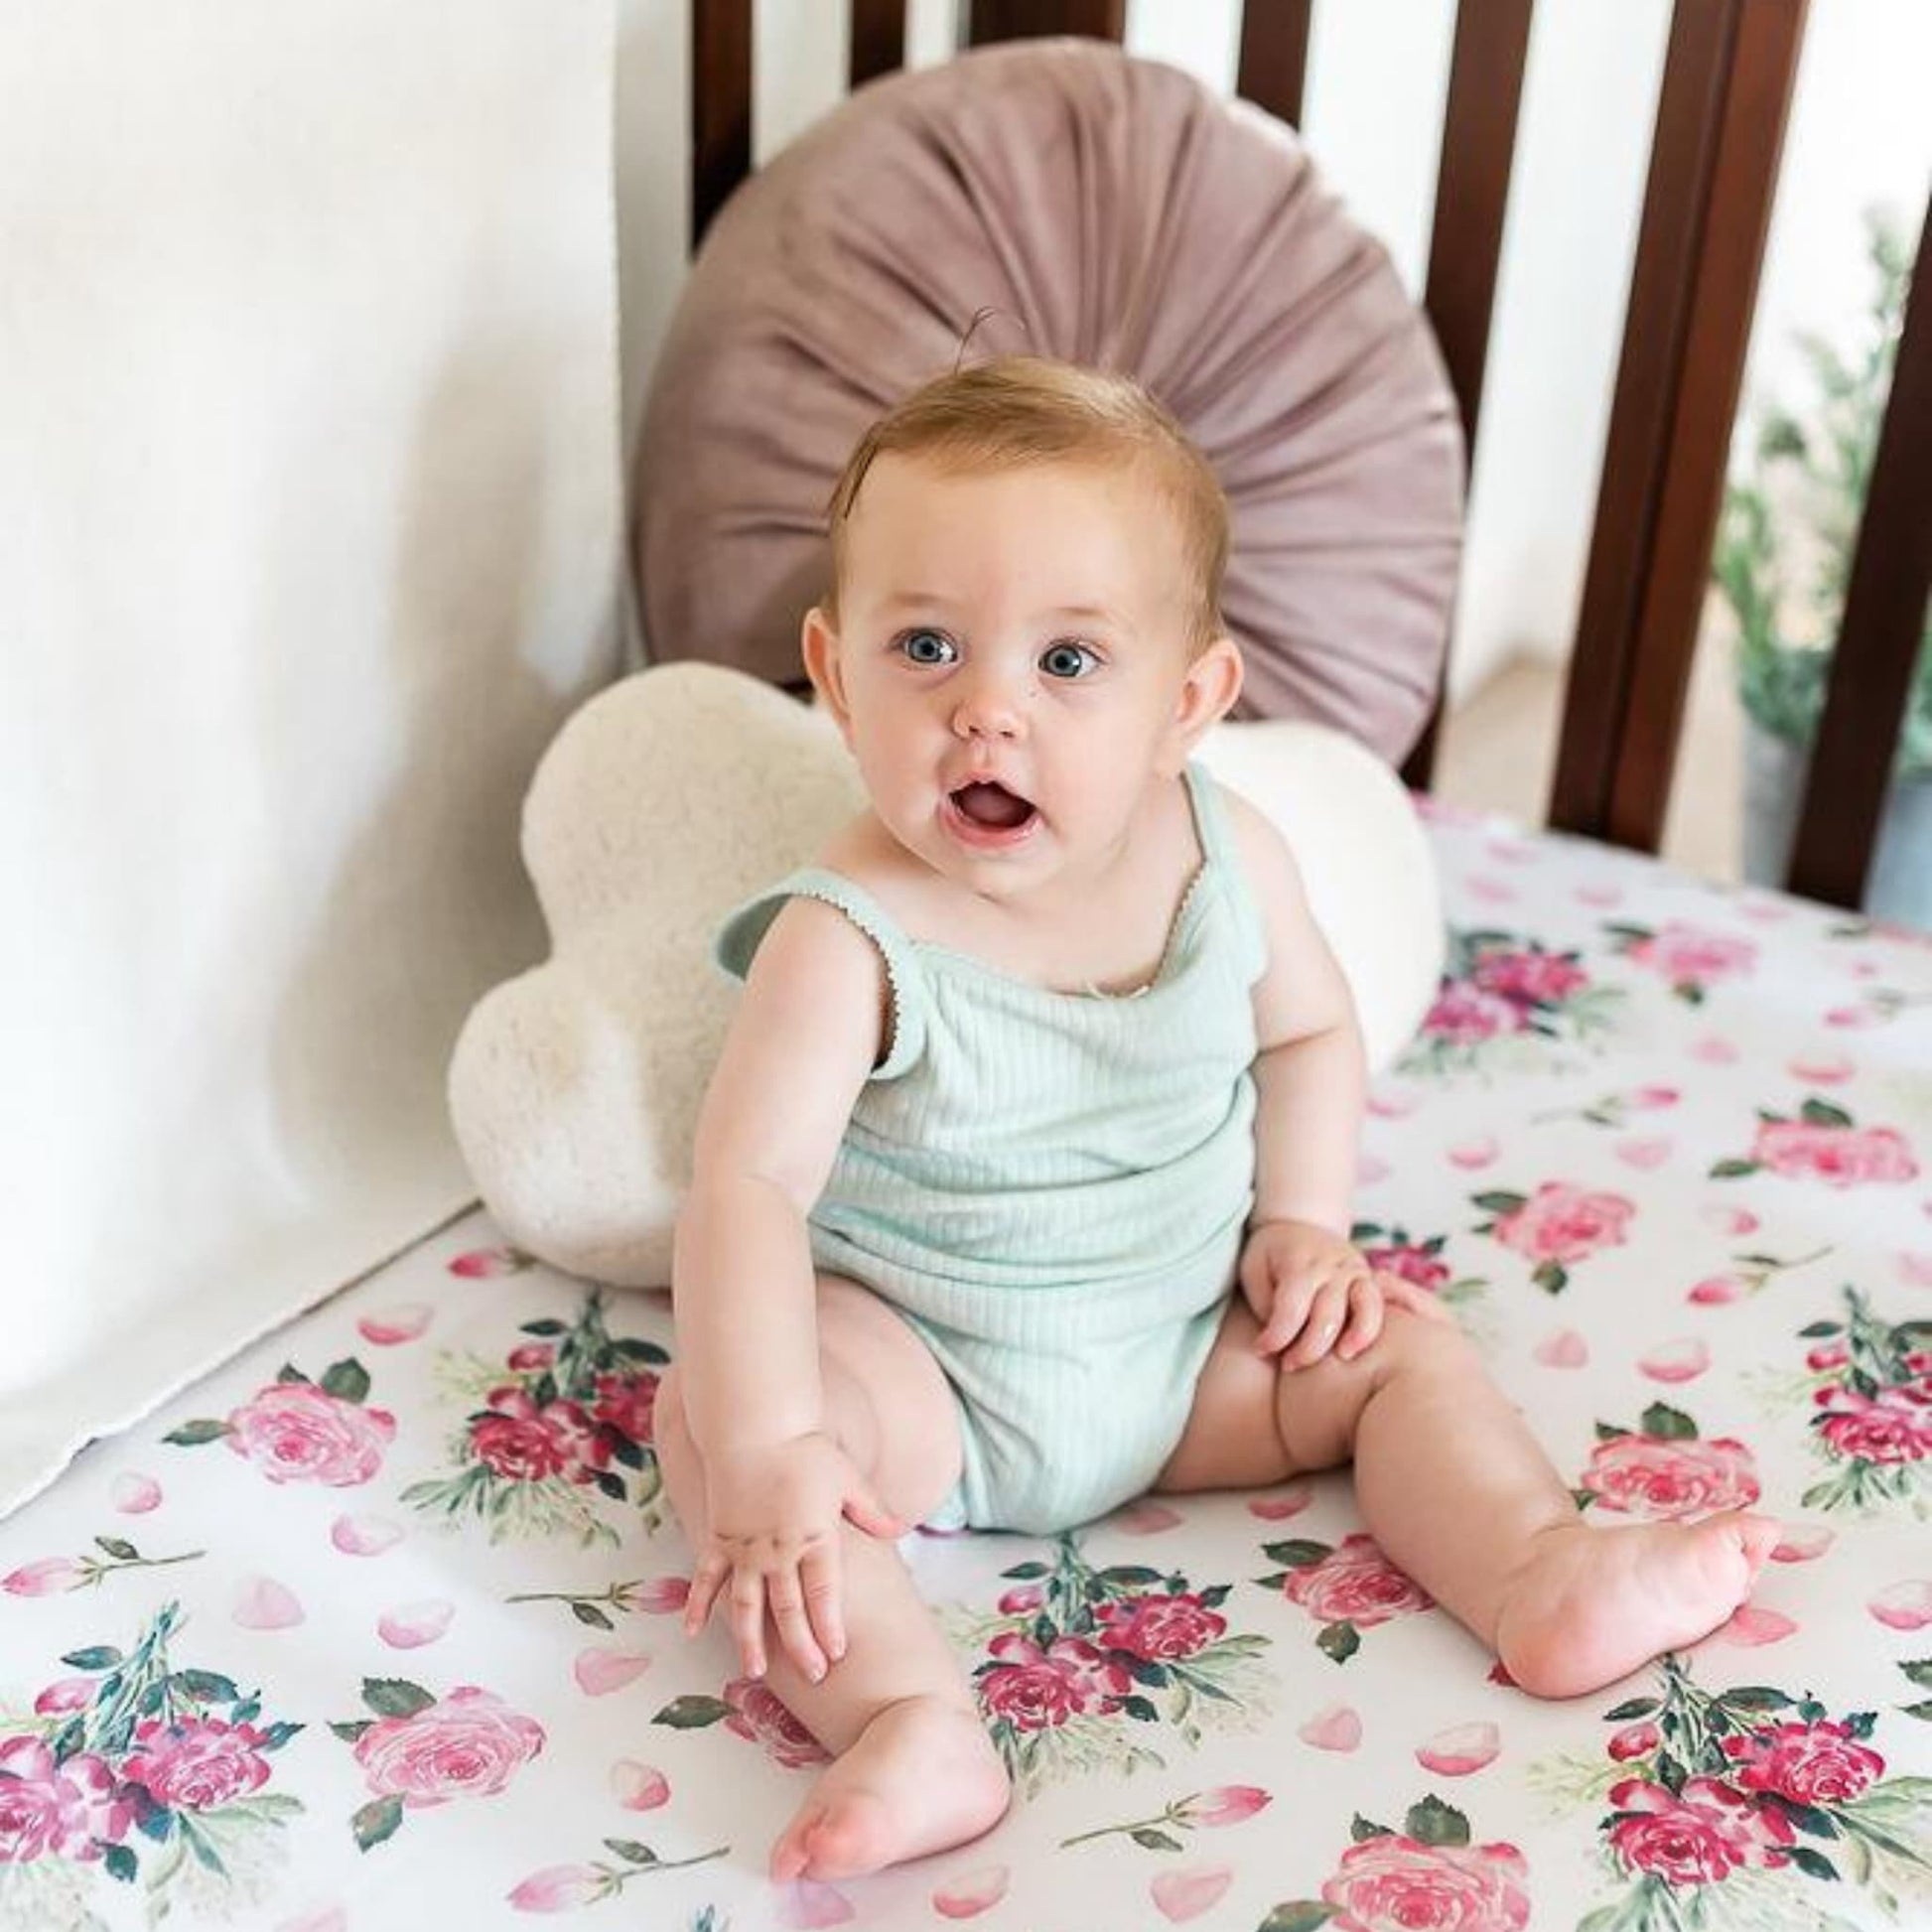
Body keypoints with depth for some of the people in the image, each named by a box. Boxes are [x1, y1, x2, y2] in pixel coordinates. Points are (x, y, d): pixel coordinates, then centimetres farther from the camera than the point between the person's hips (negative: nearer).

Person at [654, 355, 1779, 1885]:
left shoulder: (1226, 859, -11)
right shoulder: (850, 941, -26)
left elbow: (1309, 1028, 8)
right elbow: (752, 1184, -30)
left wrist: (1304, 1221, -5)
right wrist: (766, 1445, -38)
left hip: (1191, 1351, 5)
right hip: (920, 1366, -4)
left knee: (1395, 1344, -3)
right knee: (708, 1418, -28)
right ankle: (917, 1727, -37)